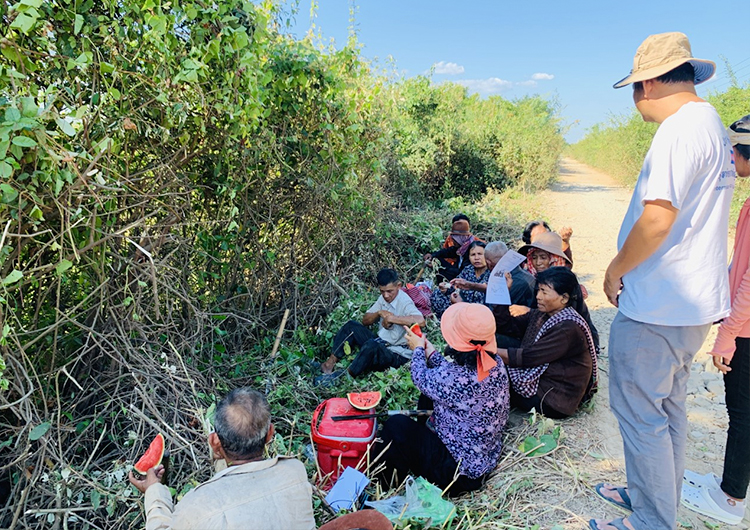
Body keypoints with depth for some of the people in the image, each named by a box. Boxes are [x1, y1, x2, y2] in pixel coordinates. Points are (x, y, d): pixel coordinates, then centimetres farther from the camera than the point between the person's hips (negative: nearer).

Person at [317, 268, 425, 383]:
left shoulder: (405, 302, -20)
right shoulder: (383, 298, 5)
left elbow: (420, 321, -41)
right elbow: (365, 321, 8)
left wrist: (392, 318, -33)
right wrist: (379, 313, -13)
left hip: (397, 355, -8)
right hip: (380, 343, 8)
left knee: (371, 345, -36)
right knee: (351, 326, -1)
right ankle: (330, 364, -6)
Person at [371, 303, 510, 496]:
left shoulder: (452, 378, -35)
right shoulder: (497, 368, -12)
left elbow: (421, 377, -11)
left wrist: (418, 349, 8)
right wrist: (429, 352, 16)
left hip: (459, 473, -8)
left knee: (396, 425, -7)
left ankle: (388, 484, 17)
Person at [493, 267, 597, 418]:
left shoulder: (569, 328, -24)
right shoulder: (539, 315, 3)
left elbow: (528, 357, -27)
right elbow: (506, 325, 1)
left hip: (554, 403, -8)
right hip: (541, 383, 8)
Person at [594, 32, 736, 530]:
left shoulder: (679, 129, -18)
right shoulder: (714, 125, 14)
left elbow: (657, 219, -26)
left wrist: (615, 271, -11)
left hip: (656, 307, -10)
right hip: (694, 301, 10)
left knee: (640, 413, 4)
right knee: (668, 409, 21)